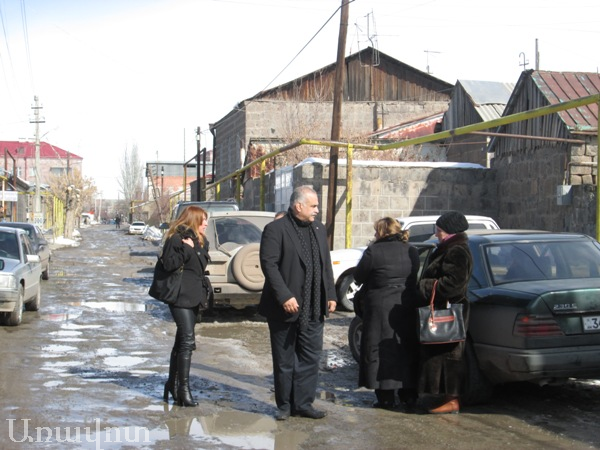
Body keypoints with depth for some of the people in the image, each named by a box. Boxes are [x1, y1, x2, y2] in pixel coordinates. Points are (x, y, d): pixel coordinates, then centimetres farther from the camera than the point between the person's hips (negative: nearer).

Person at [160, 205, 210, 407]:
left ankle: (172, 384, 23)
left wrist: (195, 249, -5)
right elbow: (168, 264, -17)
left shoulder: (200, 241, 18)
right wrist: (187, 250, -19)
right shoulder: (176, 238, -8)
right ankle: (183, 389, -13)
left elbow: (204, 263, 9)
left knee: (182, 341, 14)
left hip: (194, 296, 9)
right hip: (180, 296, -8)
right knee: (187, 340, -15)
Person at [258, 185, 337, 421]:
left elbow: (326, 264, 16)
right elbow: (269, 264, -15)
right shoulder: (275, 229, -9)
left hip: (313, 309, 6)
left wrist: (331, 295, 7)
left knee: (310, 357, 7)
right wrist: (284, 296, -21)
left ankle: (303, 403, 17)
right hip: (285, 308, -5)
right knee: (284, 361, 6)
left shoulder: (319, 229, 13)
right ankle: (284, 405, 18)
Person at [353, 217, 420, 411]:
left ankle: (386, 397, 5)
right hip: (407, 309, 5)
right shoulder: (411, 251, 5)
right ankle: (409, 396, 17)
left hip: (380, 309, -5)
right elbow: (414, 277, 14)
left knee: (380, 351, 4)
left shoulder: (373, 251, -11)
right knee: (406, 351, 13)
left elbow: (359, 277, -4)